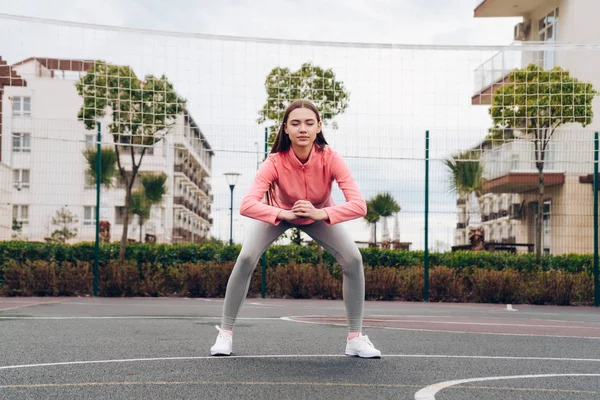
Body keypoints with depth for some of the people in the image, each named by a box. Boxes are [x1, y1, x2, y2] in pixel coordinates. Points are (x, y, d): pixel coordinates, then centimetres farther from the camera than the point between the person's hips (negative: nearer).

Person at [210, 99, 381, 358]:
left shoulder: (330, 158, -34)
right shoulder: (275, 162, -35)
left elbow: (358, 205, -42)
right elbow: (246, 205, -46)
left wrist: (321, 213, -54)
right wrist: (285, 214, -57)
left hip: (320, 215, 1)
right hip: (277, 213, -1)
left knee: (353, 260, -16)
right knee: (245, 259, -20)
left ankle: (355, 338, 0)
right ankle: (225, 333, -2)